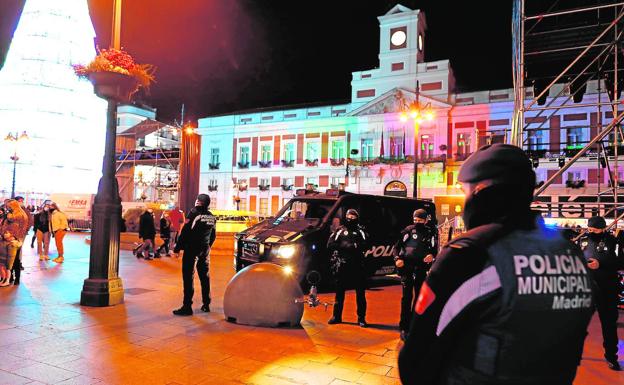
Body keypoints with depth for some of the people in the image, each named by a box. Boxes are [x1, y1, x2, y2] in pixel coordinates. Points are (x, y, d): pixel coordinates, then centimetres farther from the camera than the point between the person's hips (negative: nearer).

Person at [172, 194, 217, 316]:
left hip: (191, 249, -6)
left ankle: (187, 306, -3)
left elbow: (185, 231, -14)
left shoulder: (194, 213, -10)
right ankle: (206, 304, 20)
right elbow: (213, 235, 14)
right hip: (205, 250, 6)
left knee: (188, 277, -3)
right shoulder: (212, 217, 8)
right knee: (205, 277, 13)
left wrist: (177, 248, -9)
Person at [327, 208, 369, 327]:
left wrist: (354, 246, -18)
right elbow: (330, 244, 0)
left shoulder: (360, 231, 9)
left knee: (360, 292, 3)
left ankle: (361, 318, 12)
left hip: (357, 265, -1)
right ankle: (337, 316, 21)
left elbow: (365, 244, -7)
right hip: (342, 265, 1)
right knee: (339, 291, 10)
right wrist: (343, 246, -11)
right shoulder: (340, 230, 10)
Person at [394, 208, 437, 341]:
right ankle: (404, 327, 3)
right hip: (407, 268, -3)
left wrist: (432, 255, -12)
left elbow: (434, 250, 11)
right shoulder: (408, 230, 1)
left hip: (421, 269, 3)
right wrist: (397, 258, -14)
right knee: (407, 297, -2)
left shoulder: (430, 234, 6)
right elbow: (397, 246, 3)